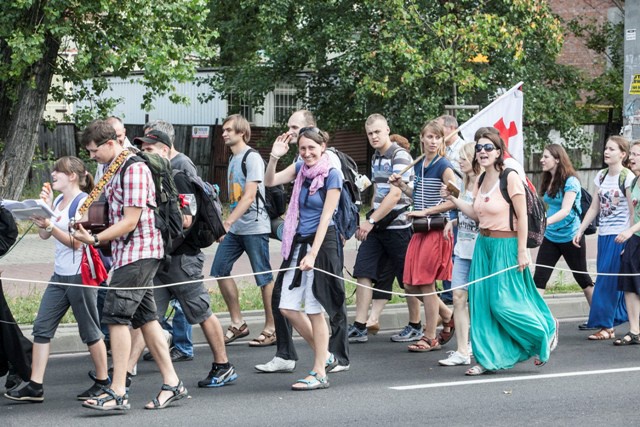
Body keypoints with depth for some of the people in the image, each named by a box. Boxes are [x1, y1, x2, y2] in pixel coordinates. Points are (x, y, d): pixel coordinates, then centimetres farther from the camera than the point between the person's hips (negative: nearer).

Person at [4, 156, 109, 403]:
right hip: (60, 275, 8)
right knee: (42, 327, 2)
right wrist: (45, 205, 4)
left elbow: (76, 242, -16)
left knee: (89, 331, 1)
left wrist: (50, 226, -24)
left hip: (80, 275, -8)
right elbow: (44, 235, 11)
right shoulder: (59, 201, 13)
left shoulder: (83, 202, -11)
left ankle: (103, 382, 14)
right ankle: (35, 386, 1)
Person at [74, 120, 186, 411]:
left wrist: (95, 239, -20)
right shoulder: (112, 170, 15)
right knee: (145, 317, 9)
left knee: (117, 315, -13)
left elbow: (130, 221, -18)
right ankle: (172, 383, 13)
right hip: (127, 253, 10)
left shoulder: (134, 169, -14)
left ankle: (118, 393, -13)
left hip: (138, 251, -10)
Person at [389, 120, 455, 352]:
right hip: (420, 230, 8)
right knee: (410, 285, 7)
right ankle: (447, 316, 27)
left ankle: (430, 338, 7)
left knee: (426, 284, -4)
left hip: (437, 230, -8)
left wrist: (425, 212, -19)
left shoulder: (444, 167, -11)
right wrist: (402, 186, 8)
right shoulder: (419, 165, 12)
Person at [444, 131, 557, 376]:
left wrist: (522, 251, -16)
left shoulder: (510, 178, -13)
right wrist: (453, 199, 5)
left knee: (503, 304, -7)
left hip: (506, 245, -8)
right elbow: (476, 215, 13)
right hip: (483, 245, 8)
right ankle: (488, 359, 11)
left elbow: (522, 217, -13)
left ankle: (546, 331, 18)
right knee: (482, 304, 4)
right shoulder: (480, 181, 10)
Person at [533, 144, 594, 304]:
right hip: (550, 237, 6)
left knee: (582, 277, 8)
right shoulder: (548, 181, 5)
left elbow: (565, 210, -26)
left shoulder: (570, 181, -16)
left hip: (570, 237, -6)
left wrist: (544, 222, -40)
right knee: (539, 278, -4)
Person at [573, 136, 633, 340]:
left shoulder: (627, 178, -8)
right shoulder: (601, 176, 11)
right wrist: (580, 231, 11)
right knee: (613, 282, 8)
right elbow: (594, 208, 16)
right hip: (604, 235, 6)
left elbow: (633, 212, -11)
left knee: (608, 280, -8)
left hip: (620, 236, -6)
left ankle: (606, 325, -3)